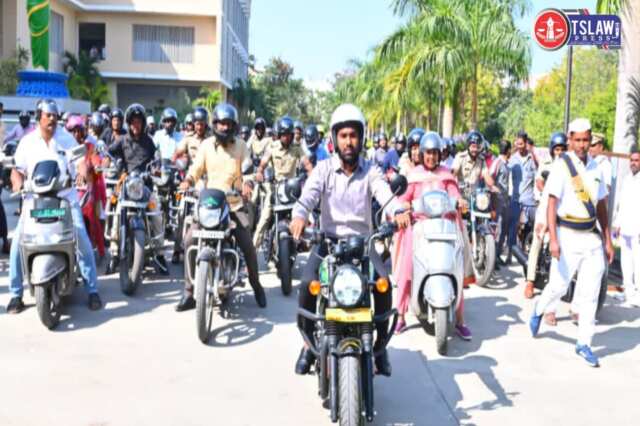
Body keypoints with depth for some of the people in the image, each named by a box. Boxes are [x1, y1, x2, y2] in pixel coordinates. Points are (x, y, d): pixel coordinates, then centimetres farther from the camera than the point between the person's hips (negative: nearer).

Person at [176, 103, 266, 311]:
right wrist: (187, 180, -19)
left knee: (247, 245, -10)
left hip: (234, 203, -1)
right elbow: (196, 168, 2)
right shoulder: (206, 145, 6)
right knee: (190, 240, -14)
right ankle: (189, 292, -6)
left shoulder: (240, 145, 4)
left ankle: (256, 286, 15)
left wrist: (247, 184, -24)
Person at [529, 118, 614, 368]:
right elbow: (551, 204, -13)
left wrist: (608, 240, 13)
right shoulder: (561, 165, -7)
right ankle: (539, 310, 33)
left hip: (592, 237, 5)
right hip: (568, 235, -5)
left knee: (590, 294, 4)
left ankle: (584, 344, 14)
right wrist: (553, 239, -21)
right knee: (559, 286, 1)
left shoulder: (595, 167, 10)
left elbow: (601, 206, 15)